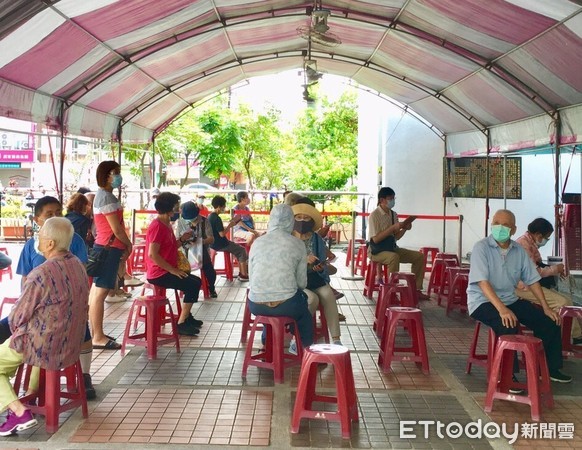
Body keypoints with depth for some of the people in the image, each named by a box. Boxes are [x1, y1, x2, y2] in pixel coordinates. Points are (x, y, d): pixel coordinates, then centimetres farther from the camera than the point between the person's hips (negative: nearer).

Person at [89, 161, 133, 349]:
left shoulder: (102, 194, 17)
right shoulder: (107, 196, -15)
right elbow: (116, 229, -17)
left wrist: (124, 247, 12)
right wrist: (129, 245, -2)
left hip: (104, 247, 11)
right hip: (109, 248, -11)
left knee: (96, 290, 12)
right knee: (100, 292, -8)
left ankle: (95, 333, 20)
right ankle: (98, 338, -5)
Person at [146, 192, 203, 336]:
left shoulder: (166, 225, 14)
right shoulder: (157, 226, -18)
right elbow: (152, 254, -25)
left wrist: (182, 239, 1)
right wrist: (173, 270, -21)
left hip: (167, 270, 11)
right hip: (159, 274, -11)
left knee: (196, 281, 18)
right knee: (193, 285, -17)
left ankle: (187, 316, 25)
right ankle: (181, 323, -13)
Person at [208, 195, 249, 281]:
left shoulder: (210, 216, 8)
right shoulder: (217, 218, -22)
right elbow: (222, 234, -25)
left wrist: (230, 223, 7)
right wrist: (230, 225, -12)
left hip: (214, 243, 10)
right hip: (219, 245, -10)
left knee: (238, 248, 19)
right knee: (242, 250, -1)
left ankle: (242, 272, 19)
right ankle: (243, 275, 1)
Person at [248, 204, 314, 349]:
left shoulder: (257, 243, 5)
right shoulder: (297, 244, 0)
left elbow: (251, 279, 10)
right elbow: (302, 283, 3)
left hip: (256, 307, 2)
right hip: (286, 307, -2)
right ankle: (306, 348, 42)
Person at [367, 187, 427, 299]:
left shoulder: (393, 215, 9)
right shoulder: (374, 215, -13)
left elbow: (396, 237, 13)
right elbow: (376, 239, -20)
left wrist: (404, 229, -6)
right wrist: (393, 228, -21)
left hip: (392, 248, 8)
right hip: (377, 251, -8)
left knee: (419, 256, -3)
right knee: (394, 257, -39)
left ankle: (416, 289, 0)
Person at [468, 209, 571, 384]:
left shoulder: (519, 250, 4)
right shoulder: (481, 247, -13)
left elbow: (532, 280, 9)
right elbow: (482, 282, -23)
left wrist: (546, 307, 0)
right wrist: (502, 309, -33)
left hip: (510, 299, 6)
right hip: (483, 301, -6)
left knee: (549, 321, -3)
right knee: (508, 325, -33)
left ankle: (550, 368, 14)